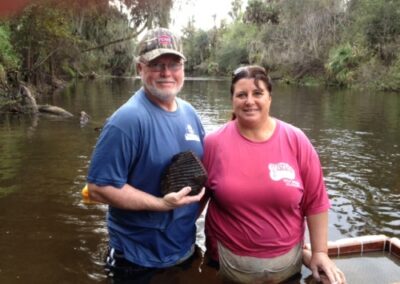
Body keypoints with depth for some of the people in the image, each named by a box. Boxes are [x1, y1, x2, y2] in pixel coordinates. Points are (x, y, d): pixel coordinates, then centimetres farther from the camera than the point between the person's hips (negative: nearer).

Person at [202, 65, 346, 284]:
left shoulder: (295, 140, -7)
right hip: (228, 261, -1)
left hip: (286, 260, 1)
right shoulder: (214, 143, -8)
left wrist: (320, 252, -2)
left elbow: (315, 200, -2)